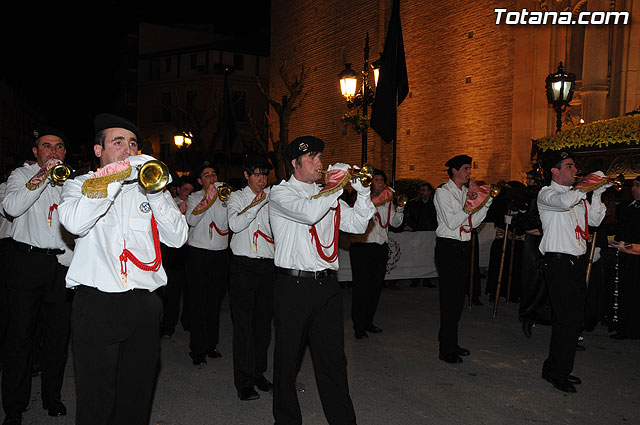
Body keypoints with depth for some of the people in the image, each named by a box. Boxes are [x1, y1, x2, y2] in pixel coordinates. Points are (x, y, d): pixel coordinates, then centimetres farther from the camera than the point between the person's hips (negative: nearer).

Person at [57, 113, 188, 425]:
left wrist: (154, 192, -9)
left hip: (144, 306, 3)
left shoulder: (151, 186, 14)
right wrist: (118, 176, -13)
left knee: (137, 398, 11)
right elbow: (74, 222, -15)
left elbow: (178, 237, 2)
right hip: (97, 303, -2)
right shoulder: (80, 185, 9)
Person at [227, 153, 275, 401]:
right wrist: (256, 204, -18)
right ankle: (243, 382, 7)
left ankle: (259, 373, 24)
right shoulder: (237, 197, 4)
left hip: (268, 266, 4)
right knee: (243, 323, -2)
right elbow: (235, 225, -14)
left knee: (264, 322, 10)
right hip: (244, 266, -3)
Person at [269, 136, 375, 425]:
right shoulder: (280, 193, -2)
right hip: (294, 286, -4)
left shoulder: (327, 194, 17)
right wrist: (337, 186, -9)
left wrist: (362, 191, 0)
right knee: (288, 358, 8)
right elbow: (308, 212, -21)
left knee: (333, 358, 9)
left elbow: (358, 225, 12)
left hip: (327, 285, 5)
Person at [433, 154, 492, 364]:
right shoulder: (443, 192, -7)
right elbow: (451, 222, -15)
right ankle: (446, 350, 1)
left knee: (459, 296, 11)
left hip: (464, 247, 8)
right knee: (450, 297, -6)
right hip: (448, 247, -7)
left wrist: (486, 202, 3)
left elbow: (473, 223, 10)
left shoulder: (467, 191, 14)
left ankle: (450, 342, 23)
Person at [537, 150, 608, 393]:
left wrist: (598, 193, 9)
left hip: (578, 262, 8)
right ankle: (557, 373, 6)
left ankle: (558, 368, 22)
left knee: (575, 318, 10)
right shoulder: (546, 194, -5)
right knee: (567, 318, -8)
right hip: (558, 262, -8)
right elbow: (564, 202, -28)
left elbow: (594, 220, 19)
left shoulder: (577, 195, 20)